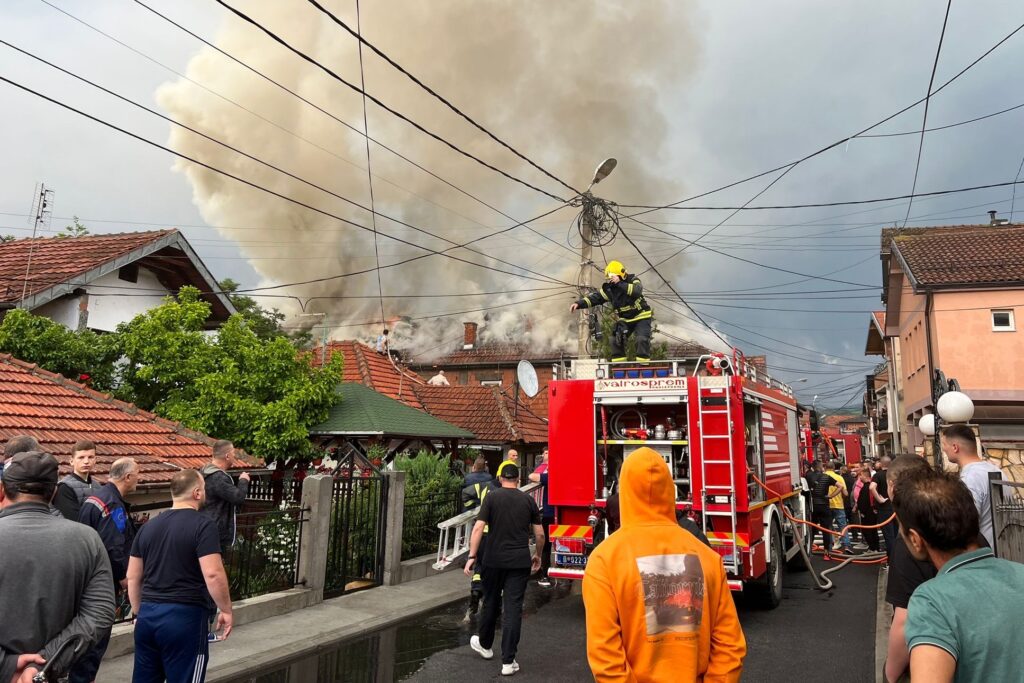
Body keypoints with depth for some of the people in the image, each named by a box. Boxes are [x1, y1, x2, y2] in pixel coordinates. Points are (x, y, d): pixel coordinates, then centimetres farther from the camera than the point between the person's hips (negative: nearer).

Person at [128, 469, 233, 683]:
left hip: (148, 615, 7)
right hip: (185, 616, -6)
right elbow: (213, 574, -18)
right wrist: (226, 610, -7)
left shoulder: (148, 526, 10)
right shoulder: (203, 525, -11)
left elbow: (132, 577, 14)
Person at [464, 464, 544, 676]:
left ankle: (484, 645, 38)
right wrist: (537, 555, 22)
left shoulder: (492, 497, -2)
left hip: (495, 560, 0)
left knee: (490, 602, 18)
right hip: (520, 562, 0)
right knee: (513, 609, 2)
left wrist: (472, 556, -8)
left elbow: (478, 528, -11)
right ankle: (508, 661, 3)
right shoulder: (528, 500, 4)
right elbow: (540, 534, 6)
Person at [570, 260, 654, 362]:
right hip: (624, 319, 5)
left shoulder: (633, 281, -16)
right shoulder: (609, 288, -5)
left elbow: (637, 291, -38)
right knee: (616, 340, -5)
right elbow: (595, 297, -11)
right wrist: (579, 303, -25)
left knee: (642, 339, -19)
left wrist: (619, 283, -45)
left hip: (641, 316, -5)